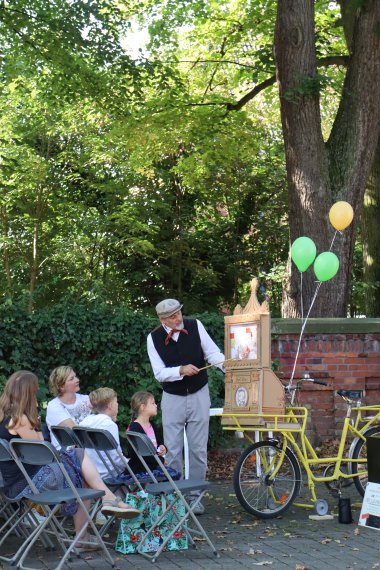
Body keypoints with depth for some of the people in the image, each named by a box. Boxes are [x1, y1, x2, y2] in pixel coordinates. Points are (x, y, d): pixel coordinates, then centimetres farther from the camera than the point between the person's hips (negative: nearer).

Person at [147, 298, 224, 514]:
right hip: (173, 399, -1)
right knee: (173, 450, 3)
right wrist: (181, 370, -29)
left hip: (199, 395, 1)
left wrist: (229, 366, -27)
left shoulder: (195, 326, -10)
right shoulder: (154, 338, -11)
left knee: (199, 449, 6)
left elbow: (213, 352, -9)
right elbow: (160, 373, -13)